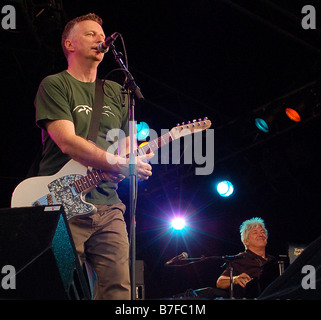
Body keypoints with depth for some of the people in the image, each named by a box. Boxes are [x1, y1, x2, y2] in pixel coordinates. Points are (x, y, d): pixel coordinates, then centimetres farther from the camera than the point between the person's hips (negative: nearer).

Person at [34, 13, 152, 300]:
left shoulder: (116, 93, 21)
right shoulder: (54, 85, 2)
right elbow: (68, 143, -12)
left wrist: (129, 167, -2)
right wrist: (121, 164, -18)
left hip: (108, 206, 5)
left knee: (118, 289, -5)